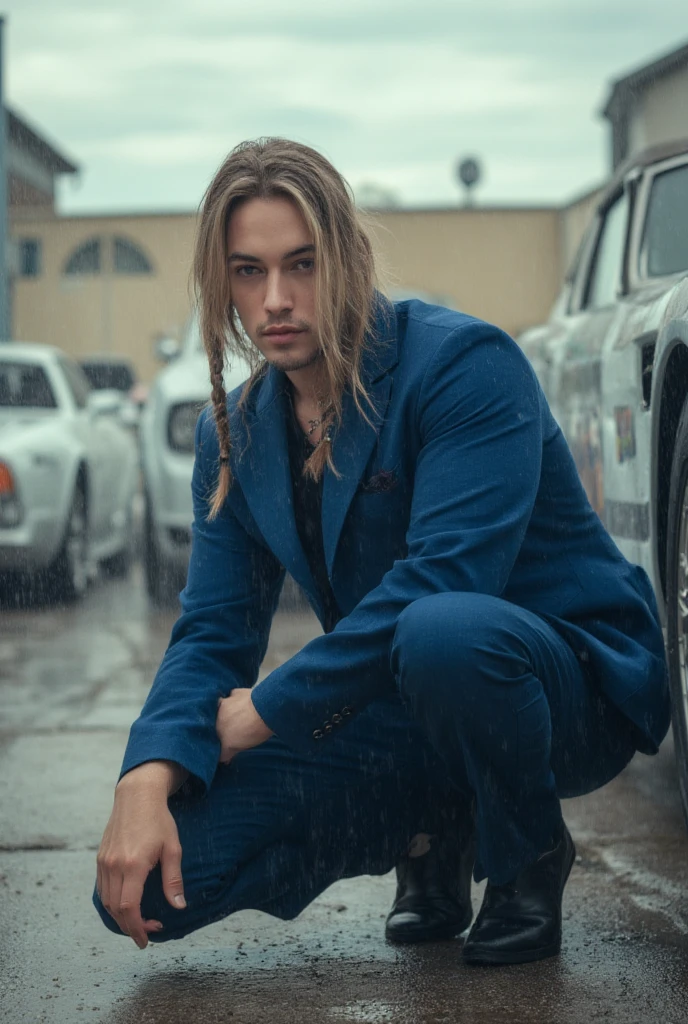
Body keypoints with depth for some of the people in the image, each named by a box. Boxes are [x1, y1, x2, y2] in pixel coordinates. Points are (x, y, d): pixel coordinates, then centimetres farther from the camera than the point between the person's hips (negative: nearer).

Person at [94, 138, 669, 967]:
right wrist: (149, 776, -20)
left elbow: (447, 577, -27)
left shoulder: (463, 363, -16)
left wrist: (268, 708, -22)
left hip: (565, 681, -5)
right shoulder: (234, 434, 4)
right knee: (141, 883, -13)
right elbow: (213, 630, 1)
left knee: (441, 634, -43)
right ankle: (432, 834, 9)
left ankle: (531, 853, -9)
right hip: (399, 713, 6)